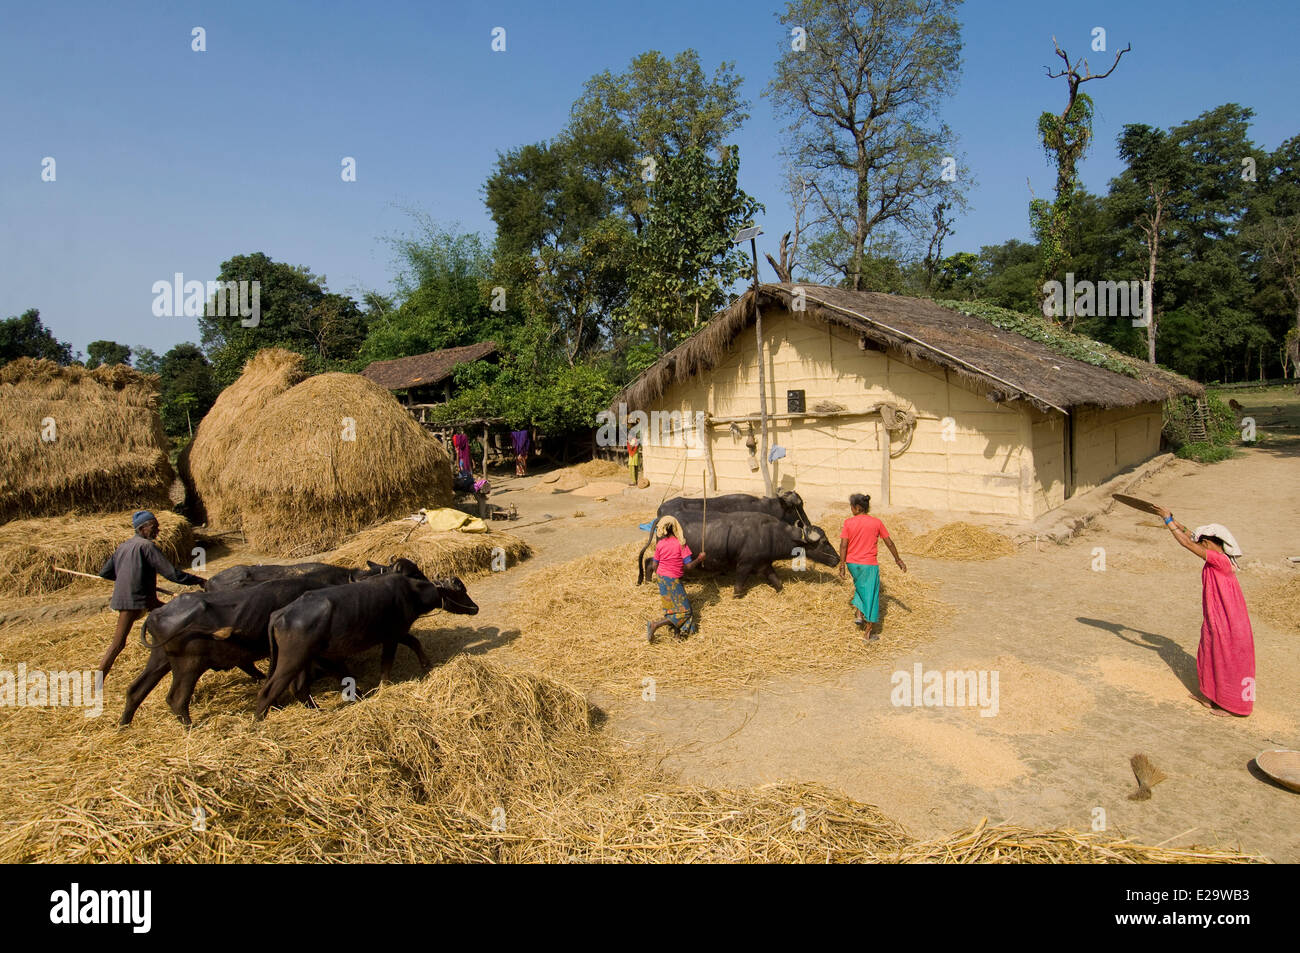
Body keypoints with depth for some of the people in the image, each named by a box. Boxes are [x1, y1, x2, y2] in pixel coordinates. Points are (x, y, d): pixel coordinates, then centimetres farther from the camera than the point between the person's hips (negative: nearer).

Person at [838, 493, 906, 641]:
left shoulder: (848, 523, -6)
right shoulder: (876, 523, -4)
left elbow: (843, 545, -8)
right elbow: (889, 543, 3)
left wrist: (842, 565, -2)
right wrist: (898, 559, 14)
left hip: (852, 563, 2)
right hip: (869, 565, -2)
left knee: (860, 587, 30)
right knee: (871, 596, 7)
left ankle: (859, 614, 19)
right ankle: (869, 633, 11)